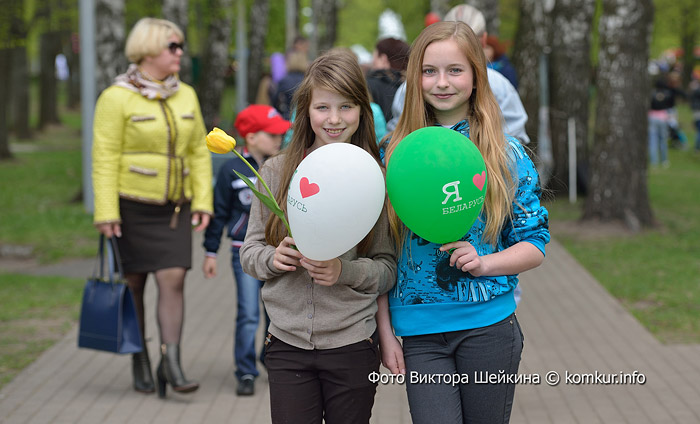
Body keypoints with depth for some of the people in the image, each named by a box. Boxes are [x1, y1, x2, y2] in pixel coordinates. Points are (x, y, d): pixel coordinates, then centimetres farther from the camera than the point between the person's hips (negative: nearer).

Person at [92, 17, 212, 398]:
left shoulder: (185, 96, 8)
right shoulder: (117, 98, -9)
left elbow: (199, 152, 11)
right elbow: (105, 159, -11)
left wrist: (202, 201, 3)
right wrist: (106, 213, -16)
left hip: (173, 209, 4)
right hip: (131, 207, -4)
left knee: (174, 280, -8)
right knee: (133, 285, 5)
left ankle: (171, 363, -7)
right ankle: (139, 363, 17)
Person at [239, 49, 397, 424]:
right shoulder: (276, 171, 2)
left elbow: (388, 268, 0)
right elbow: (250, 251, 8)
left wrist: (345, 271, -18)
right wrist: (272, 258, -13)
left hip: (352, 347, -1)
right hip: (287, 346, 1)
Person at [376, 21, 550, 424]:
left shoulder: (506, 154, 1)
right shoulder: (398, 154, 4)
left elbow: (535, 246, 3)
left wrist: (482, 263, -15)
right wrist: (386, 331, 1)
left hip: (488, 325, 0)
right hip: (420, 333, 0)